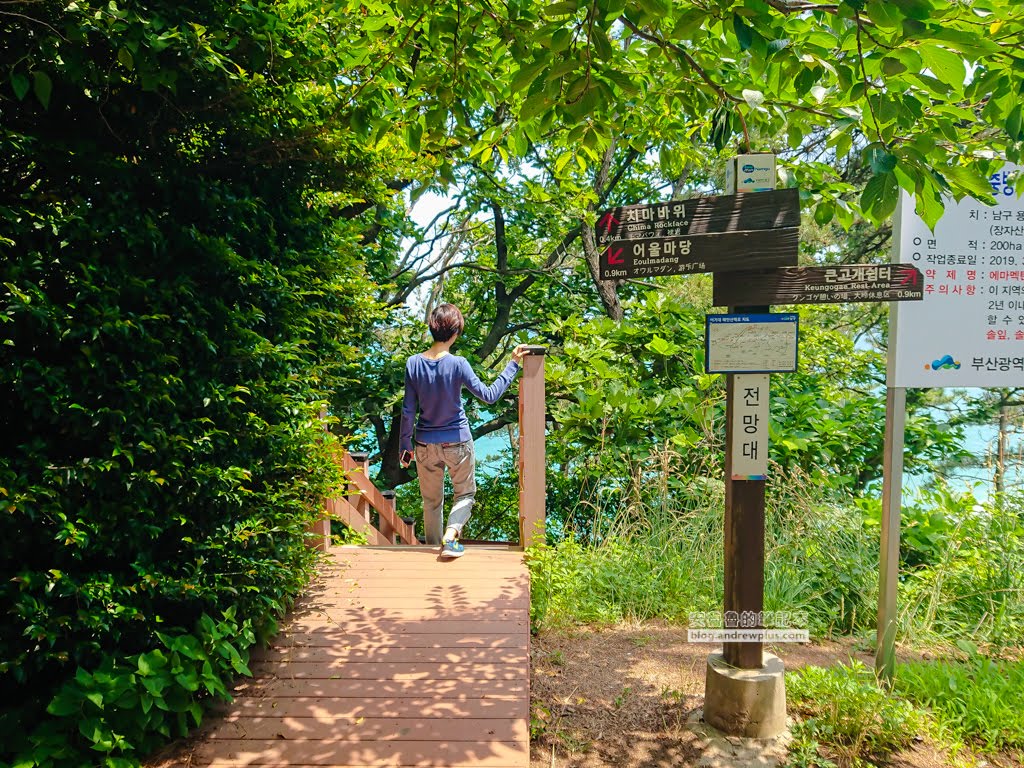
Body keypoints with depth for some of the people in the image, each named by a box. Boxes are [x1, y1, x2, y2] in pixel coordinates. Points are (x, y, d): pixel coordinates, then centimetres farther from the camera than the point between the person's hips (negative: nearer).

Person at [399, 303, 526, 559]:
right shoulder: (457, 364, -19)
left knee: (431, 501, 19)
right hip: (457, 442, -3)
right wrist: (513, 364, -11)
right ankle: (451, 535, -6)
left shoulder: (413, 363, -9)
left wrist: (405, 445, 6)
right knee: (465, 493, 17)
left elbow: (408, 411, -4)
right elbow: (489, 395, -16)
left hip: (426, 444, 3)